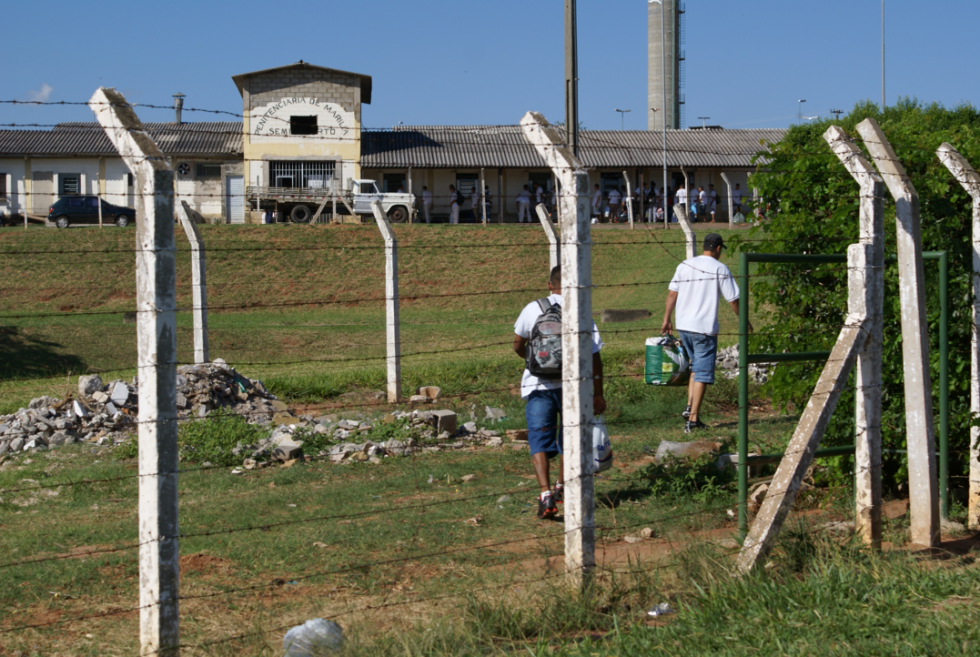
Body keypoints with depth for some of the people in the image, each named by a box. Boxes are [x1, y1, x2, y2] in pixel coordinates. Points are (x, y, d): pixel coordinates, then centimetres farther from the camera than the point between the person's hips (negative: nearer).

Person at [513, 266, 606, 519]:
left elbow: (518, 345, 8)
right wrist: (598, 394, 3)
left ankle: (546, 494, -18)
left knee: (539, 441, 0)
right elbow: (594, 357, -6)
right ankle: (561, 488, 32)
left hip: (538, 386, 0)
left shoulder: (533, 309, -3)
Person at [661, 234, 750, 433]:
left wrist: (667, 319, 18)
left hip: (683, 327, 6)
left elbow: (672, 293, 9)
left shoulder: (684, 265, 8)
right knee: (702, 373, -1)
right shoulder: (720, 269, -6)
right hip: (704, 328, -6)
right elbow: (733, 300, -3)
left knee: (696, 366, 22)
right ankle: (693, 418, -4)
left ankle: (689, 408, 10)